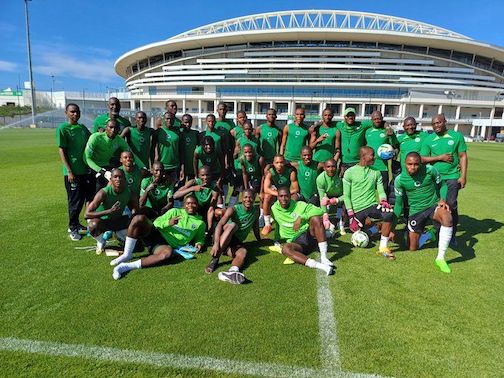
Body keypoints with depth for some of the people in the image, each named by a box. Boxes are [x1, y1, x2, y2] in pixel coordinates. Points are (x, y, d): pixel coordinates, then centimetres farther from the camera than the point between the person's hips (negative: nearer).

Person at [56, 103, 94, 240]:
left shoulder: (83, 128, 11)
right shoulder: (62, 129, -7)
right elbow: (61, 150, -11)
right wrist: (69, 171, -16)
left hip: (87, 170, 7)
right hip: (73, 172, -6)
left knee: (91, 199, 12)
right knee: (75, 201, 2)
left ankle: (77, 225, 29)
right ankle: (72, 228, 20)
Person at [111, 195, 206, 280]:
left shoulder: (200, 223, 16)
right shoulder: (175, 211, 14)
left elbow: (200, 238, 26)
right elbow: (157, 222, 9)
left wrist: (199, 243, 2)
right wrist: (168, 222, -11)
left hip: (166, 245, -1)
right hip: (155, 233, 1)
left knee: (168, 252, -41)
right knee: (139, 218, -29)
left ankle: (127, 266, -38)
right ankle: (127, 255, -18)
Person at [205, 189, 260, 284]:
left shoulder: (255, 212, 5)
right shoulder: (233, 209, -11)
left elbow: (255, 227, 21)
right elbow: (219, 225, -23)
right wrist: (216, 243, -37)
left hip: (237, 243, 3)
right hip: (222, 238, -3)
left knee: (243, 253, -32)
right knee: (233, 225, -34)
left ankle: (233, 271, -65)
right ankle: (215, 259, -37)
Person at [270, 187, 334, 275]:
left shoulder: (299, 205, -2)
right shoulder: (274, 209, 5)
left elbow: (319, 211, -12)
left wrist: (301, 217, -21)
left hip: (309, 235, 0)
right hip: (295, 242, 1)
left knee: (316, 218, -30)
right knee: (285, 248, -35)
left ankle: (324, 258, -29)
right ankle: (319, 266, -47)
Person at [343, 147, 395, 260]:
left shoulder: (376, 172, 9)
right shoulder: (350, 172, -3)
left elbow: (381, 191, 10)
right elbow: (346, 195, -2)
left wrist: (383, 200, -15)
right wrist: (351, 216, -7)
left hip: (372, 205, 2)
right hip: (357, 209, -1)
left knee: (389, 214, -31)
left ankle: (383, 247, -18)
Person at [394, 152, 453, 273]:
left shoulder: (430, 170, -13)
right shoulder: (399, 179, -11)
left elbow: (442, 185, 6)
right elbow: (398, 203, 0)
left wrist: (443, 199, -16)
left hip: (433, 205, -1)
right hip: (415, 211, 1)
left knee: (447, 218, -38)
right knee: (412, 248, 6)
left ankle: (440, 258, -27)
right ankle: (426, 233, 41)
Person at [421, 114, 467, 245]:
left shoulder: (457, 136, 2)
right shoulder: (428, 139, 4)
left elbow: (463, 156, 3)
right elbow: (423, 159, 1)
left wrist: (463, 176, -3)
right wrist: (440, 157, -10)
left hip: (452, 177, -1)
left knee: (451, 205, -3)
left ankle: (452, 235, 12)